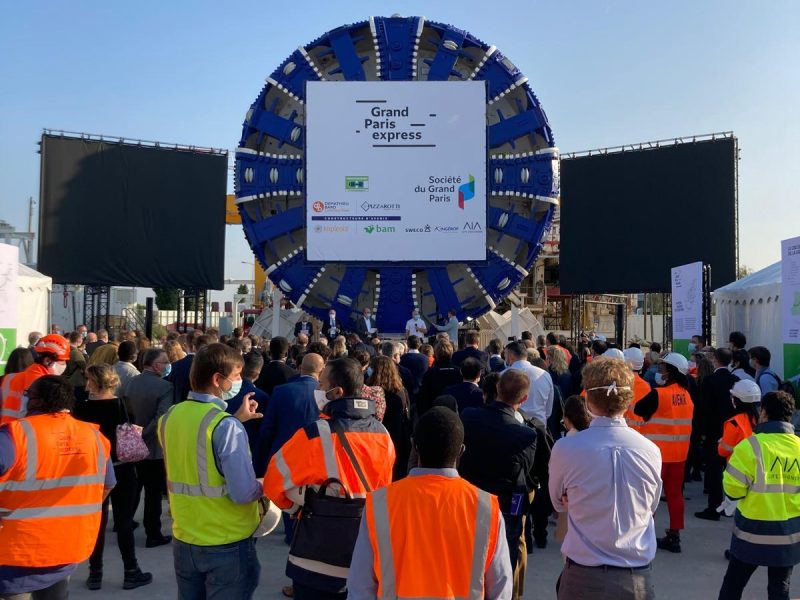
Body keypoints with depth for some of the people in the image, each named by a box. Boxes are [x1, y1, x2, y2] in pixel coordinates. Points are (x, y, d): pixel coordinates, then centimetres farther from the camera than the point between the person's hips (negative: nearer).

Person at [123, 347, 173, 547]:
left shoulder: (131, 382, 0)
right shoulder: (165, 386, -20)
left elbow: (126, 410, 8)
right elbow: (162, 417, -29)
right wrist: (144, 433, -18)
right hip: (154, 447, -6)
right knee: (154, 493, 6)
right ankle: (153, 535, 14)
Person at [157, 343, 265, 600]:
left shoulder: (169, 418, -1)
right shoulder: (226, 426, -23)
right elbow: (243, 493, -25)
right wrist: (262, 486, -4)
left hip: (184, 541, 6)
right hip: (227, 544, -6)